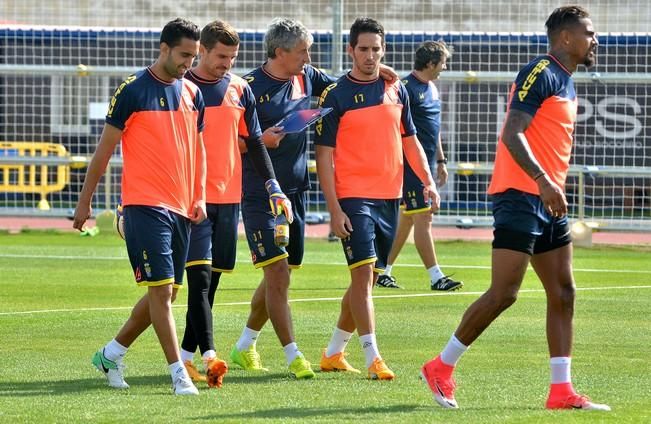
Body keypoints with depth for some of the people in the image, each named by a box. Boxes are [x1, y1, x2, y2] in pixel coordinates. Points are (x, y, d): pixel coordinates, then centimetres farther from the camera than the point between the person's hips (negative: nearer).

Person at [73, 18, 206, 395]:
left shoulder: (192, 94, 11)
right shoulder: (133, 90, -7)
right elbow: (105, 148, -2)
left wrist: (200, 197, 7)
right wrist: (85, 202, 0)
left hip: (181, 208, 7)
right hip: (145, 205, -7)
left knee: (165, 294, 10)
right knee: (162, 289, -11)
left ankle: (112, 354, 25)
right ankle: (179, 374, -11)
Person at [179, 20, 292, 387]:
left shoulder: (240, 89, 10)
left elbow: (254, 142, 14)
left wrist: (273, 187, 4)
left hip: (230, 197, 5)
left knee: (212, 279, 7)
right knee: (200, 275, -14)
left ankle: (187, 354, 16)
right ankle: (209, 355, -23)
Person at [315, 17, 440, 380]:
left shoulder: (396, 90, 10)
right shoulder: (336, 95, -5)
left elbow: (410, 141, 18)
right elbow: (324, 154, -6)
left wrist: (428, 181, 4)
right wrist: (334, 209, -12)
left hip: (389, 198, 6)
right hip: (354, 197, -6)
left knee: (368, 278, 11)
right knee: (363, 272, -14)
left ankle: (334, 353, 23)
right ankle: (373, 358, -14)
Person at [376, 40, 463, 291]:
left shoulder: (432, 89, 16)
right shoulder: (407, 88, -14)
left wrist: (441, 161, 24)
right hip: (411, 164, -10)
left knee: (407, 220, 12)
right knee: (423, 218, -9)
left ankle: (384, 272, 20)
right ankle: (436, 277, -9)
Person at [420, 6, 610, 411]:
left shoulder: (566, 83, 18)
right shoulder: (540, 74, -12)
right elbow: (512, 133, -21)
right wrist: (543, 181, -29)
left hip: (548, 200, 10)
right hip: (520, 196, -10)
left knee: (563, 293, 6)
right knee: (504, 293, -11)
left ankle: (561, 391, 7)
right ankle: (441, 368, 1)